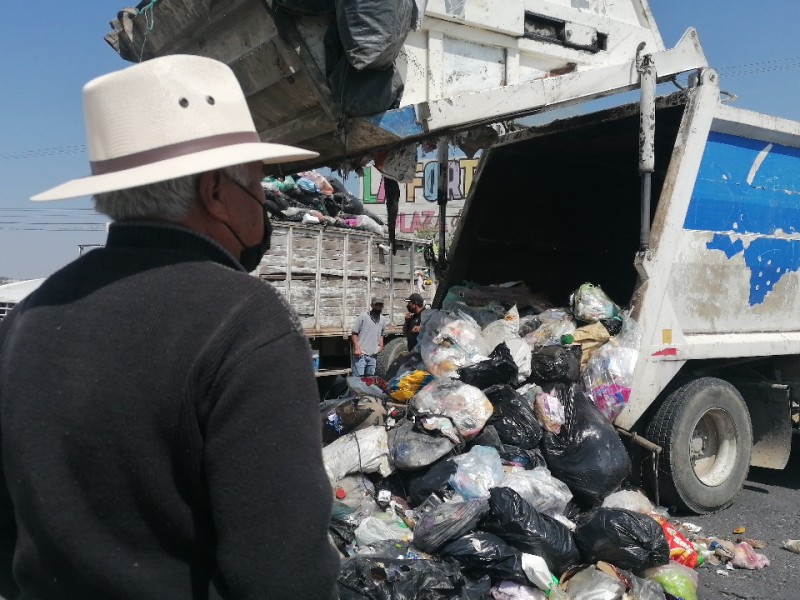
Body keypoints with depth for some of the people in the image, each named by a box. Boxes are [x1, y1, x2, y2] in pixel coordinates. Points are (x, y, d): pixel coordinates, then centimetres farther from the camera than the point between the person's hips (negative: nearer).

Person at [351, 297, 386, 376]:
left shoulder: (383, 319, 9)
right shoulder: (363, 316, -8)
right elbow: (354, 333, -7)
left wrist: (381, 345, 7)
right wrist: (357, 348, -15)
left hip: (373, 355, 6)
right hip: (361, 354, -6)